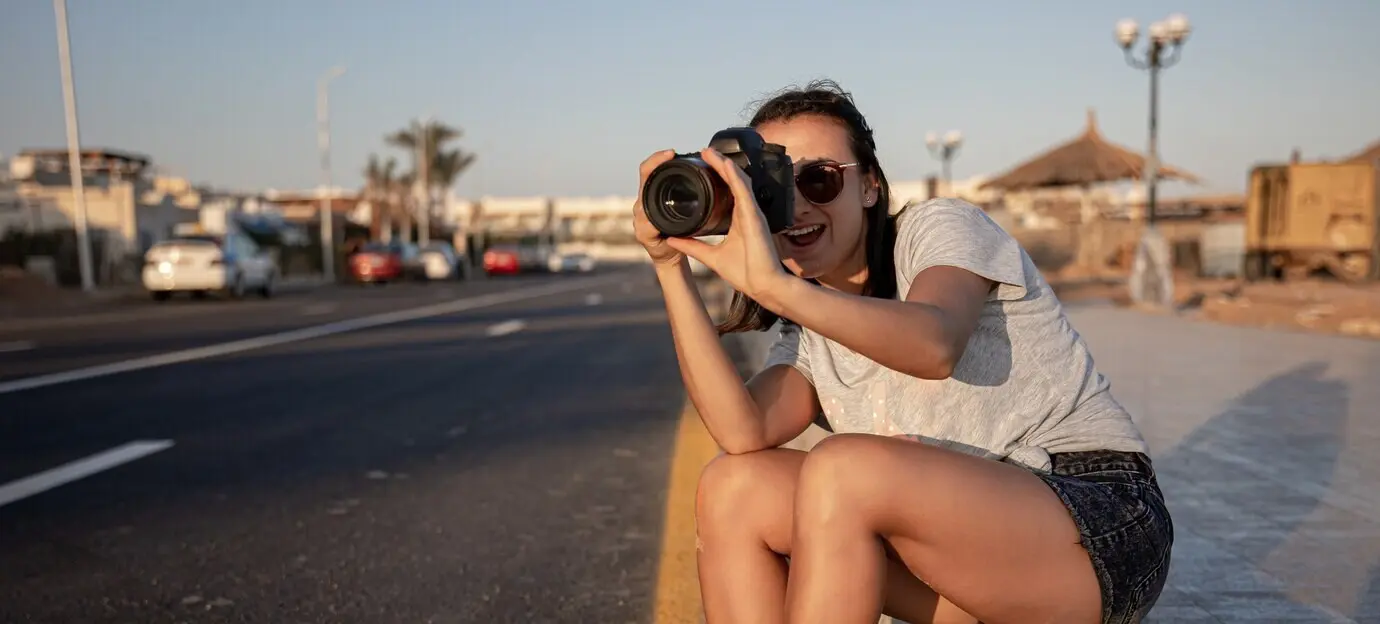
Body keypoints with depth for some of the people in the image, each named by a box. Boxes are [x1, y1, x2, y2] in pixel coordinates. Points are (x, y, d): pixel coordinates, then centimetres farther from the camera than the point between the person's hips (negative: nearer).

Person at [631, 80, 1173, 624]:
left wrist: (778, 287, -44)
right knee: (732, 487, -11)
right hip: (975, 540, 6)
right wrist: (671, 268, -14)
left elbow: (935, 346, -31)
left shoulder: (938, 226, -6)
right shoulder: (810, 335, 9)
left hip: (1100, 522, -5)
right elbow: (745, 434, -14)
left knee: (842, 468, -30)